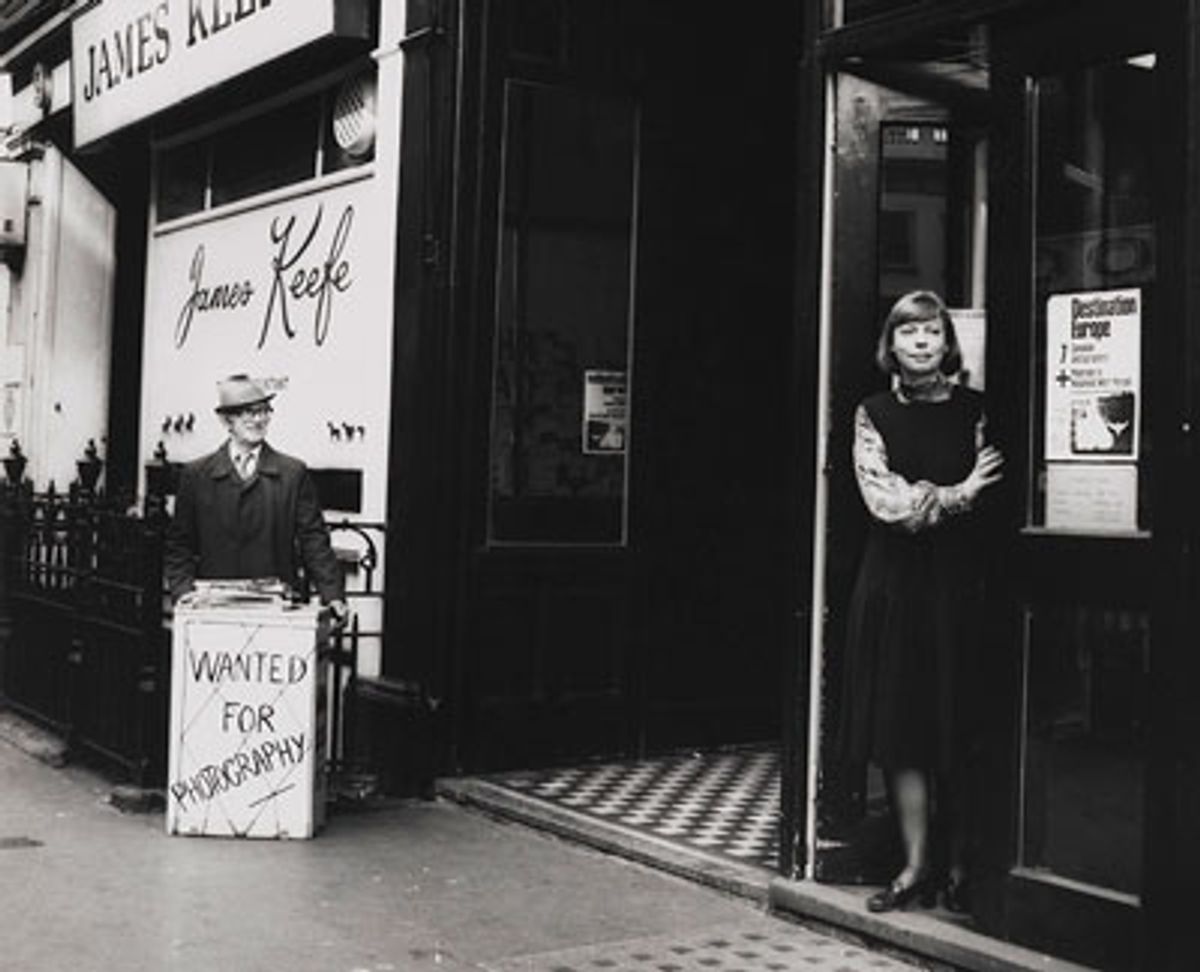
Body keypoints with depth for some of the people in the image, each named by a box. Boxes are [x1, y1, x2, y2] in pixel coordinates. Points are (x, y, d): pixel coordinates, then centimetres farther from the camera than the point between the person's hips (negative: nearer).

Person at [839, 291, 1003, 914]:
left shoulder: (973, 410, 4)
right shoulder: (873, 414, 7)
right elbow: (884, 501, -5)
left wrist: (919, 498, -12)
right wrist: (956, 494, -11)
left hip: (960, 580, -1)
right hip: (895, 581, 1)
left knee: (960, 724, 0)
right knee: (901, 725, 2)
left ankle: (960, 869, 12)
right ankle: (916, 867, 11)